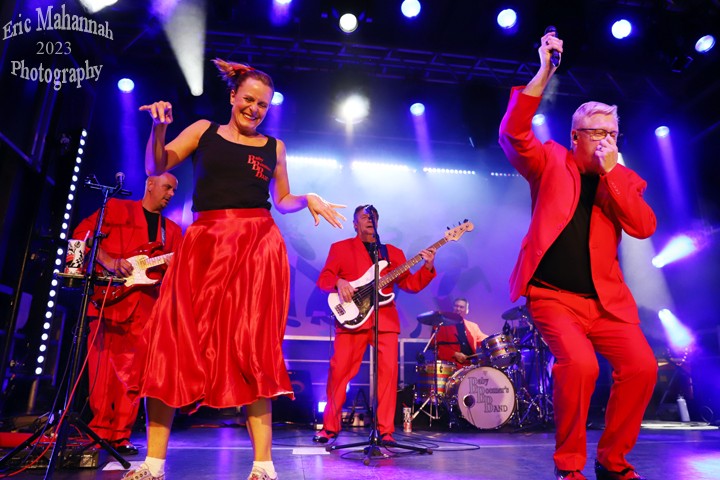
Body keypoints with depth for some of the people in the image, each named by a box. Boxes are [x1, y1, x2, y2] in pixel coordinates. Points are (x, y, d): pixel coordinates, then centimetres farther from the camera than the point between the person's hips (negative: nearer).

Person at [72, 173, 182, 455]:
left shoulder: (172, 230, 20)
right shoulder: (116, 208, 10)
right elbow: (82, 233, 1)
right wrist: (108, 261, -12)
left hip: (145, 305, 3)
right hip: (108, 297, -3)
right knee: (103, 365, -3)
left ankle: (120, 436, 8)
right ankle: (100, 431, 8)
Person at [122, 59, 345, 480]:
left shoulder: (274, 147, 17)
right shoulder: (204, 131, 15)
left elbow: (282, 200, 20)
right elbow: (156, 167, 7)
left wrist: (309, 200, 1)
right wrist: (160, 127, -9)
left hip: (258, 247, 0)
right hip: (204, 243, 1)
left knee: (253, 348, -7)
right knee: (172, 342, -7)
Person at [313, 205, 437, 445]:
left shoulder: (393, 252, 19)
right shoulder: (340, 248, 14)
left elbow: (410, 284, 12)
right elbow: (323, 278, 4)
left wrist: (427, 267, -4)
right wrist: (338, 282, -17)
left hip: (385, 319, 2)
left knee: (388, 372, -5)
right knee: (339, 371, -4)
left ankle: (385, 430, 7)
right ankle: (330, 426, 13)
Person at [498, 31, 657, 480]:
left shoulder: (625, 180, 13)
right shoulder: (551, 162, 5)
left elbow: (644, 227, -4)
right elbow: (513, 133, -12)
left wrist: (611, 172, -9)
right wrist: (545, 73, -16)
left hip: (605, 297, 4)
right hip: (551, 294, -4)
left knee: (642, 367, -11)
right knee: (579, 364, -24)